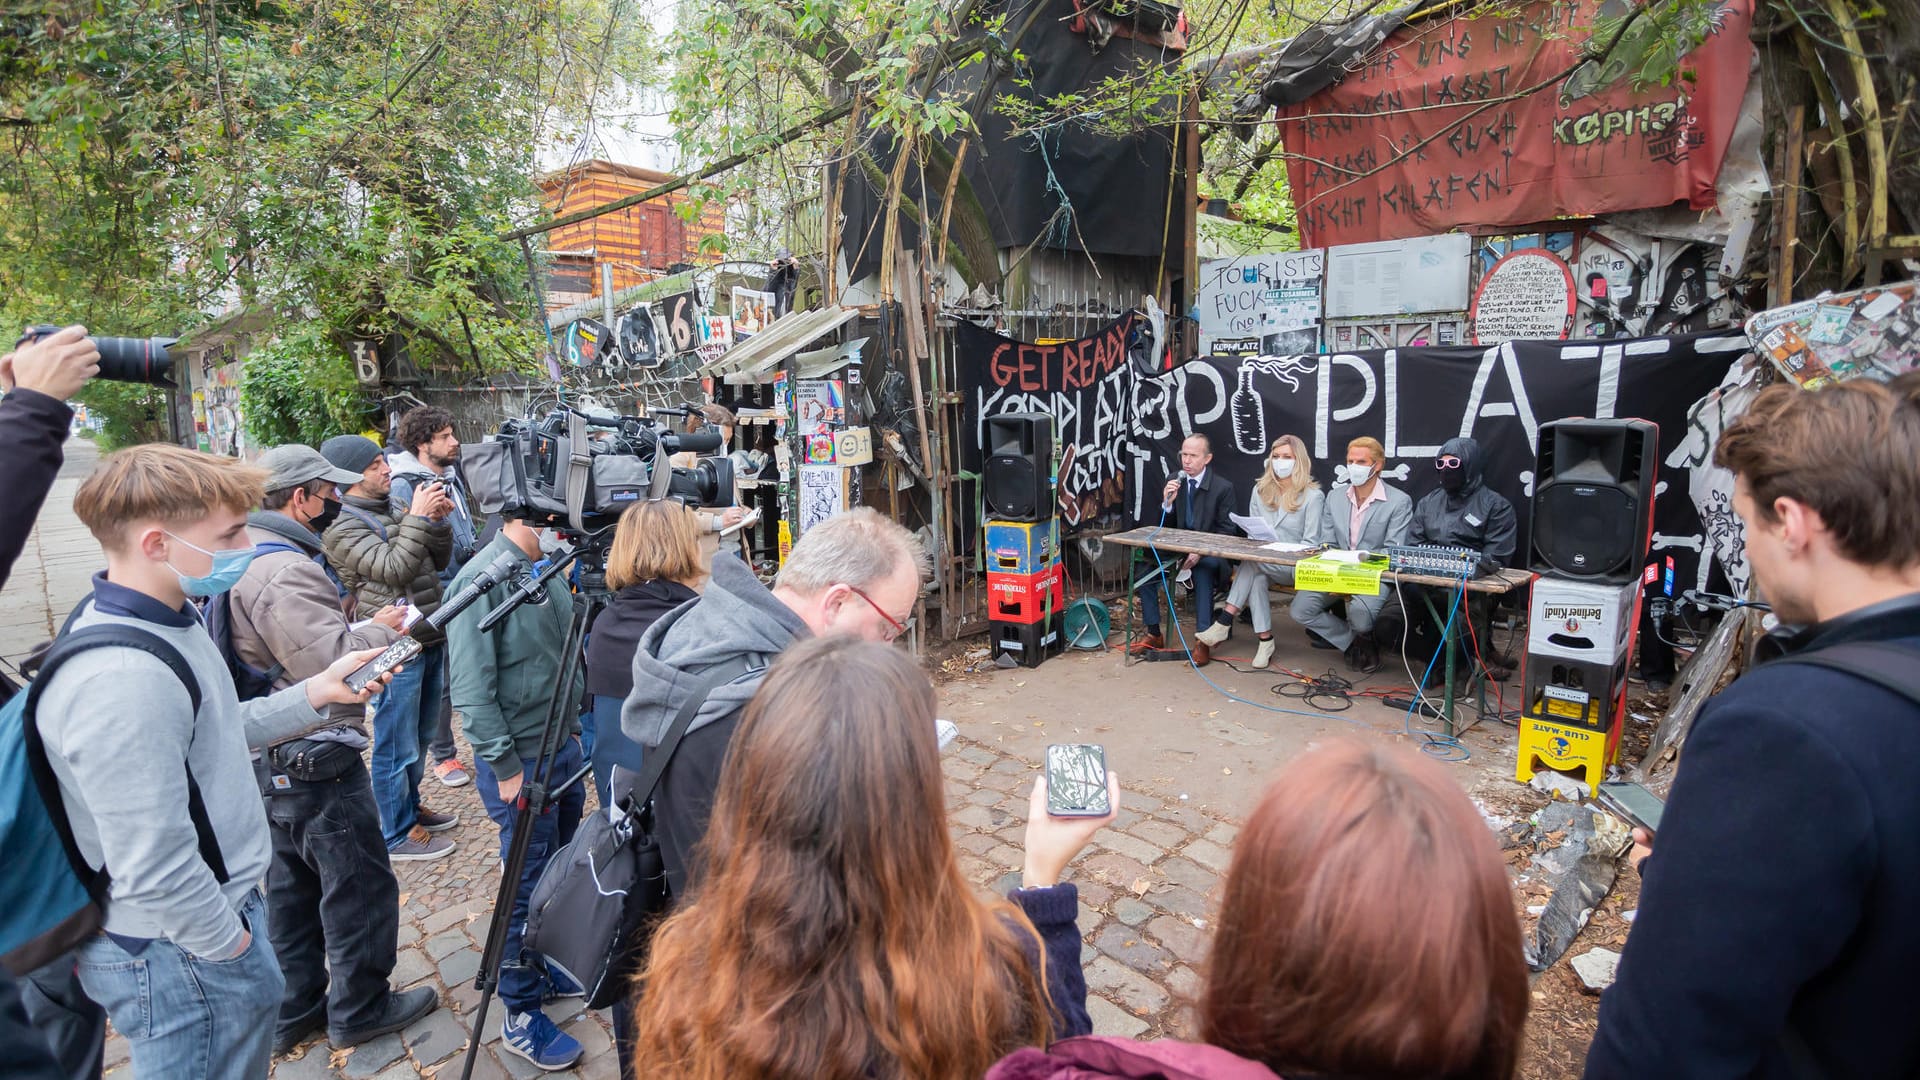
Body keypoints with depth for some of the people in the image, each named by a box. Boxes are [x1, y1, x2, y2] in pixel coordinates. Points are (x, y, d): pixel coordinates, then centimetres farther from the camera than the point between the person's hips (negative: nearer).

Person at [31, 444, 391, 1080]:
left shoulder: (163, 622, 1)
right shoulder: (122, 680, -32)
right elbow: (154, 873, -30)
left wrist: (313, 694, 3)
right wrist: (231, 945, -15)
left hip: (217, 904, 9)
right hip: (182, 956, -9)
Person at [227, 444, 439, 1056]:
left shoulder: (244, 560, 8)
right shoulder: (285, 572, -24)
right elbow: (336, 667, -28)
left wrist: (357, 628, 5)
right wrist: (381, 630, -13)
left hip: (273, 759, 10)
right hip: (318, 764, -10)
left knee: (291, 888, 21)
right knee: (360, 887, 6)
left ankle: (295, 1012, 35)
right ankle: (360, 1010, 22)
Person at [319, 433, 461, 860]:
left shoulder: (390, 512, 14)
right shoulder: (342, 528, -11)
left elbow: (439, 561, 15)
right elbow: (394, 569, -23)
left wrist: (438, 520, 0)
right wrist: (417, 518, -22)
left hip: (430, 639, 9)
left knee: (420, 736, 21)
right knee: (397, 745, 2)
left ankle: (411, 808, 37)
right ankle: (397, 835, 15)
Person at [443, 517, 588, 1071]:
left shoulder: (548, 571, 6)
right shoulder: (482, 579, -18)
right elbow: (472, 688, -20)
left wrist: (572, 729, 15)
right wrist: (507, 770, -18)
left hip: (562, 748, 7)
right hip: (519, 760, -7)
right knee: (528, 887, 4)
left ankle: (546, 968, 39)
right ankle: (520, 1016, 21)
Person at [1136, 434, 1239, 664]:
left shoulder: (1223, 487, -7)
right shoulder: (1173, 481, 3)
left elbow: (1227, 532, -7)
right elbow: (1165, 527, 8)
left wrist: (1201, 552, -21)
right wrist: (1167, 503, -13)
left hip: (1208, 554, -4)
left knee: (1203, 573, -36)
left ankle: (1203, 641, -29)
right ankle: (1154, 634, -3)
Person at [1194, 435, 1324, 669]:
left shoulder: (1313, 496, -2)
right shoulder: (1261, 490, 13)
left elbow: (1310, 544, -7)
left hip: (1294, 568, -4)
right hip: (1261, 563, 4)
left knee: (1252, 563, -32)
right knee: (1256, 576, -32)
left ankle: (1225, 622, -31)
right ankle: (1265, 640, -29)